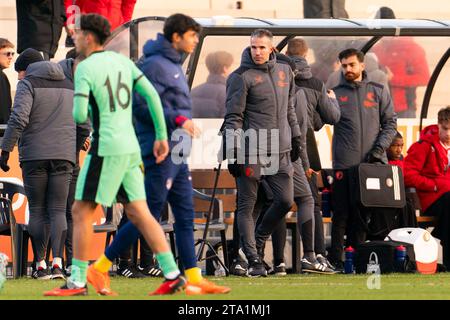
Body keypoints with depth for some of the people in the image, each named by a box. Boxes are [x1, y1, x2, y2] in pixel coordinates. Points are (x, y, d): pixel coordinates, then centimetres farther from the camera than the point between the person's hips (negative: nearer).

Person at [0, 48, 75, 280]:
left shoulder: (28, 84, -1)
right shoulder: (68, 85, 17)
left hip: (34, 156, -4)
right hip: (64, 156, 4)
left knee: (37, 211, 5)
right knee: (58, 210, 1)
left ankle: (40, 264, 3)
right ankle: (57, 261, -15)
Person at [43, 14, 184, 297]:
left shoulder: (85, 68, -9)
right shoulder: (122, 61, 11)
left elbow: (80, 115, -17)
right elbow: (152, 95, 9)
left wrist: (79, 114, 8)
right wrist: (162, 136, 13)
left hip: (106, 149, -7)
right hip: (131, 147, 7)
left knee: (81, 211, -1)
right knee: (139, 213, 7)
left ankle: (78, 281, -2)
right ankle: (172, 275, 0)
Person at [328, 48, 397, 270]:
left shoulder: (378, 92, 12)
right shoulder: (335, 93, 8)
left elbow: (390, 123, 9)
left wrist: (380, 148, -4)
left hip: (374, 163, 2)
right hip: (345, 164, -1)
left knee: (367, 212, 2)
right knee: (341, 214, -3)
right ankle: (336, 259, -2)